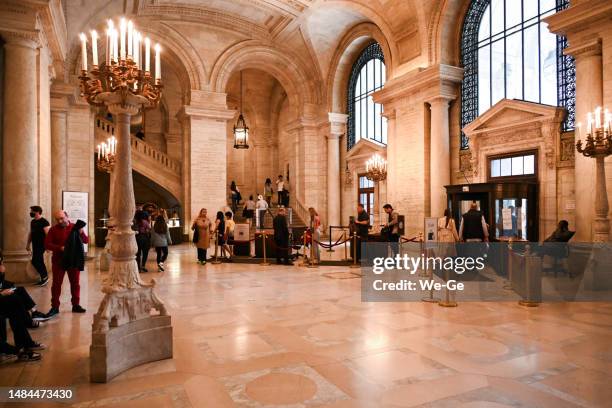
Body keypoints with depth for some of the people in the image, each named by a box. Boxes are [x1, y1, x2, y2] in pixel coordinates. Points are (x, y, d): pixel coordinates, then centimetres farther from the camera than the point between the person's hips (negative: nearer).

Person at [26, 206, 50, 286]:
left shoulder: (44, 222, -16)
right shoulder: (32, 222, 11)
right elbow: (30, 233, 20)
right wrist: (28, 244, 21)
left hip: (41, 245, -8)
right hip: (35, 245, 8)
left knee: (35, 262, -9)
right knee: (39, 262, 11)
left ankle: (45, 277, 5)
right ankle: (44, 277, 21)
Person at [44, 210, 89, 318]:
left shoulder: (75, 227, 3)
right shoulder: (53, 229, 1)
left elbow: (86, 241, -1)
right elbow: (47, 244, -6)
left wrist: (81, 233, -21)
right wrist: (60, 248, -21)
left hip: (74, 260, 1)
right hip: (58, 261, -1)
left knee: (75, 283, 7)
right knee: (56, 284, 3)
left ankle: (76, 305, 17)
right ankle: (55, 307, 11)